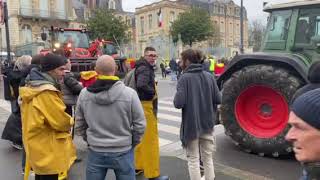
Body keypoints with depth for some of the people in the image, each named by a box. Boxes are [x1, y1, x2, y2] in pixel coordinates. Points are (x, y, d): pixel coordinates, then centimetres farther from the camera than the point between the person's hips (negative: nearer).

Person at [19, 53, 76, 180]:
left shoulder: (31, 87, 7)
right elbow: (62, 121, -22)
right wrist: (70, 122, -1)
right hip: (48, 152, -10)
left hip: (37, 148, 10)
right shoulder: (46, 92, -25)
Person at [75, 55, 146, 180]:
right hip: (122, 152, -2)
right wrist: (133, 143, 7)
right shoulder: (129, 93, -17)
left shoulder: (84, 94, -8)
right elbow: (140, 124, -10)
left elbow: (80, 124, 3)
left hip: (95, 152, 2)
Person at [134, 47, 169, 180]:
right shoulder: (144, 68, -17)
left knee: (143, 137, 20)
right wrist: (153, 92, -19)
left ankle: (139, 166, 35)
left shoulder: (147, 67, 15)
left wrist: (152, 89, 5)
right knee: (150, 139, -4)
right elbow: (141, 85, -35)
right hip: (146, 105, -11)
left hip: (144, 104, 11)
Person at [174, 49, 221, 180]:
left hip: (191, 124, -4)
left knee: (193, 159, 11)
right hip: (207, 123, 4)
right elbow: (218, 99, -1)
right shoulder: (209, 76, 0)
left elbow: (179, 103, -21)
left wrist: (176, 100, 0)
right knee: (208, 158, 18)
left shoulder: (185, 78, -14)